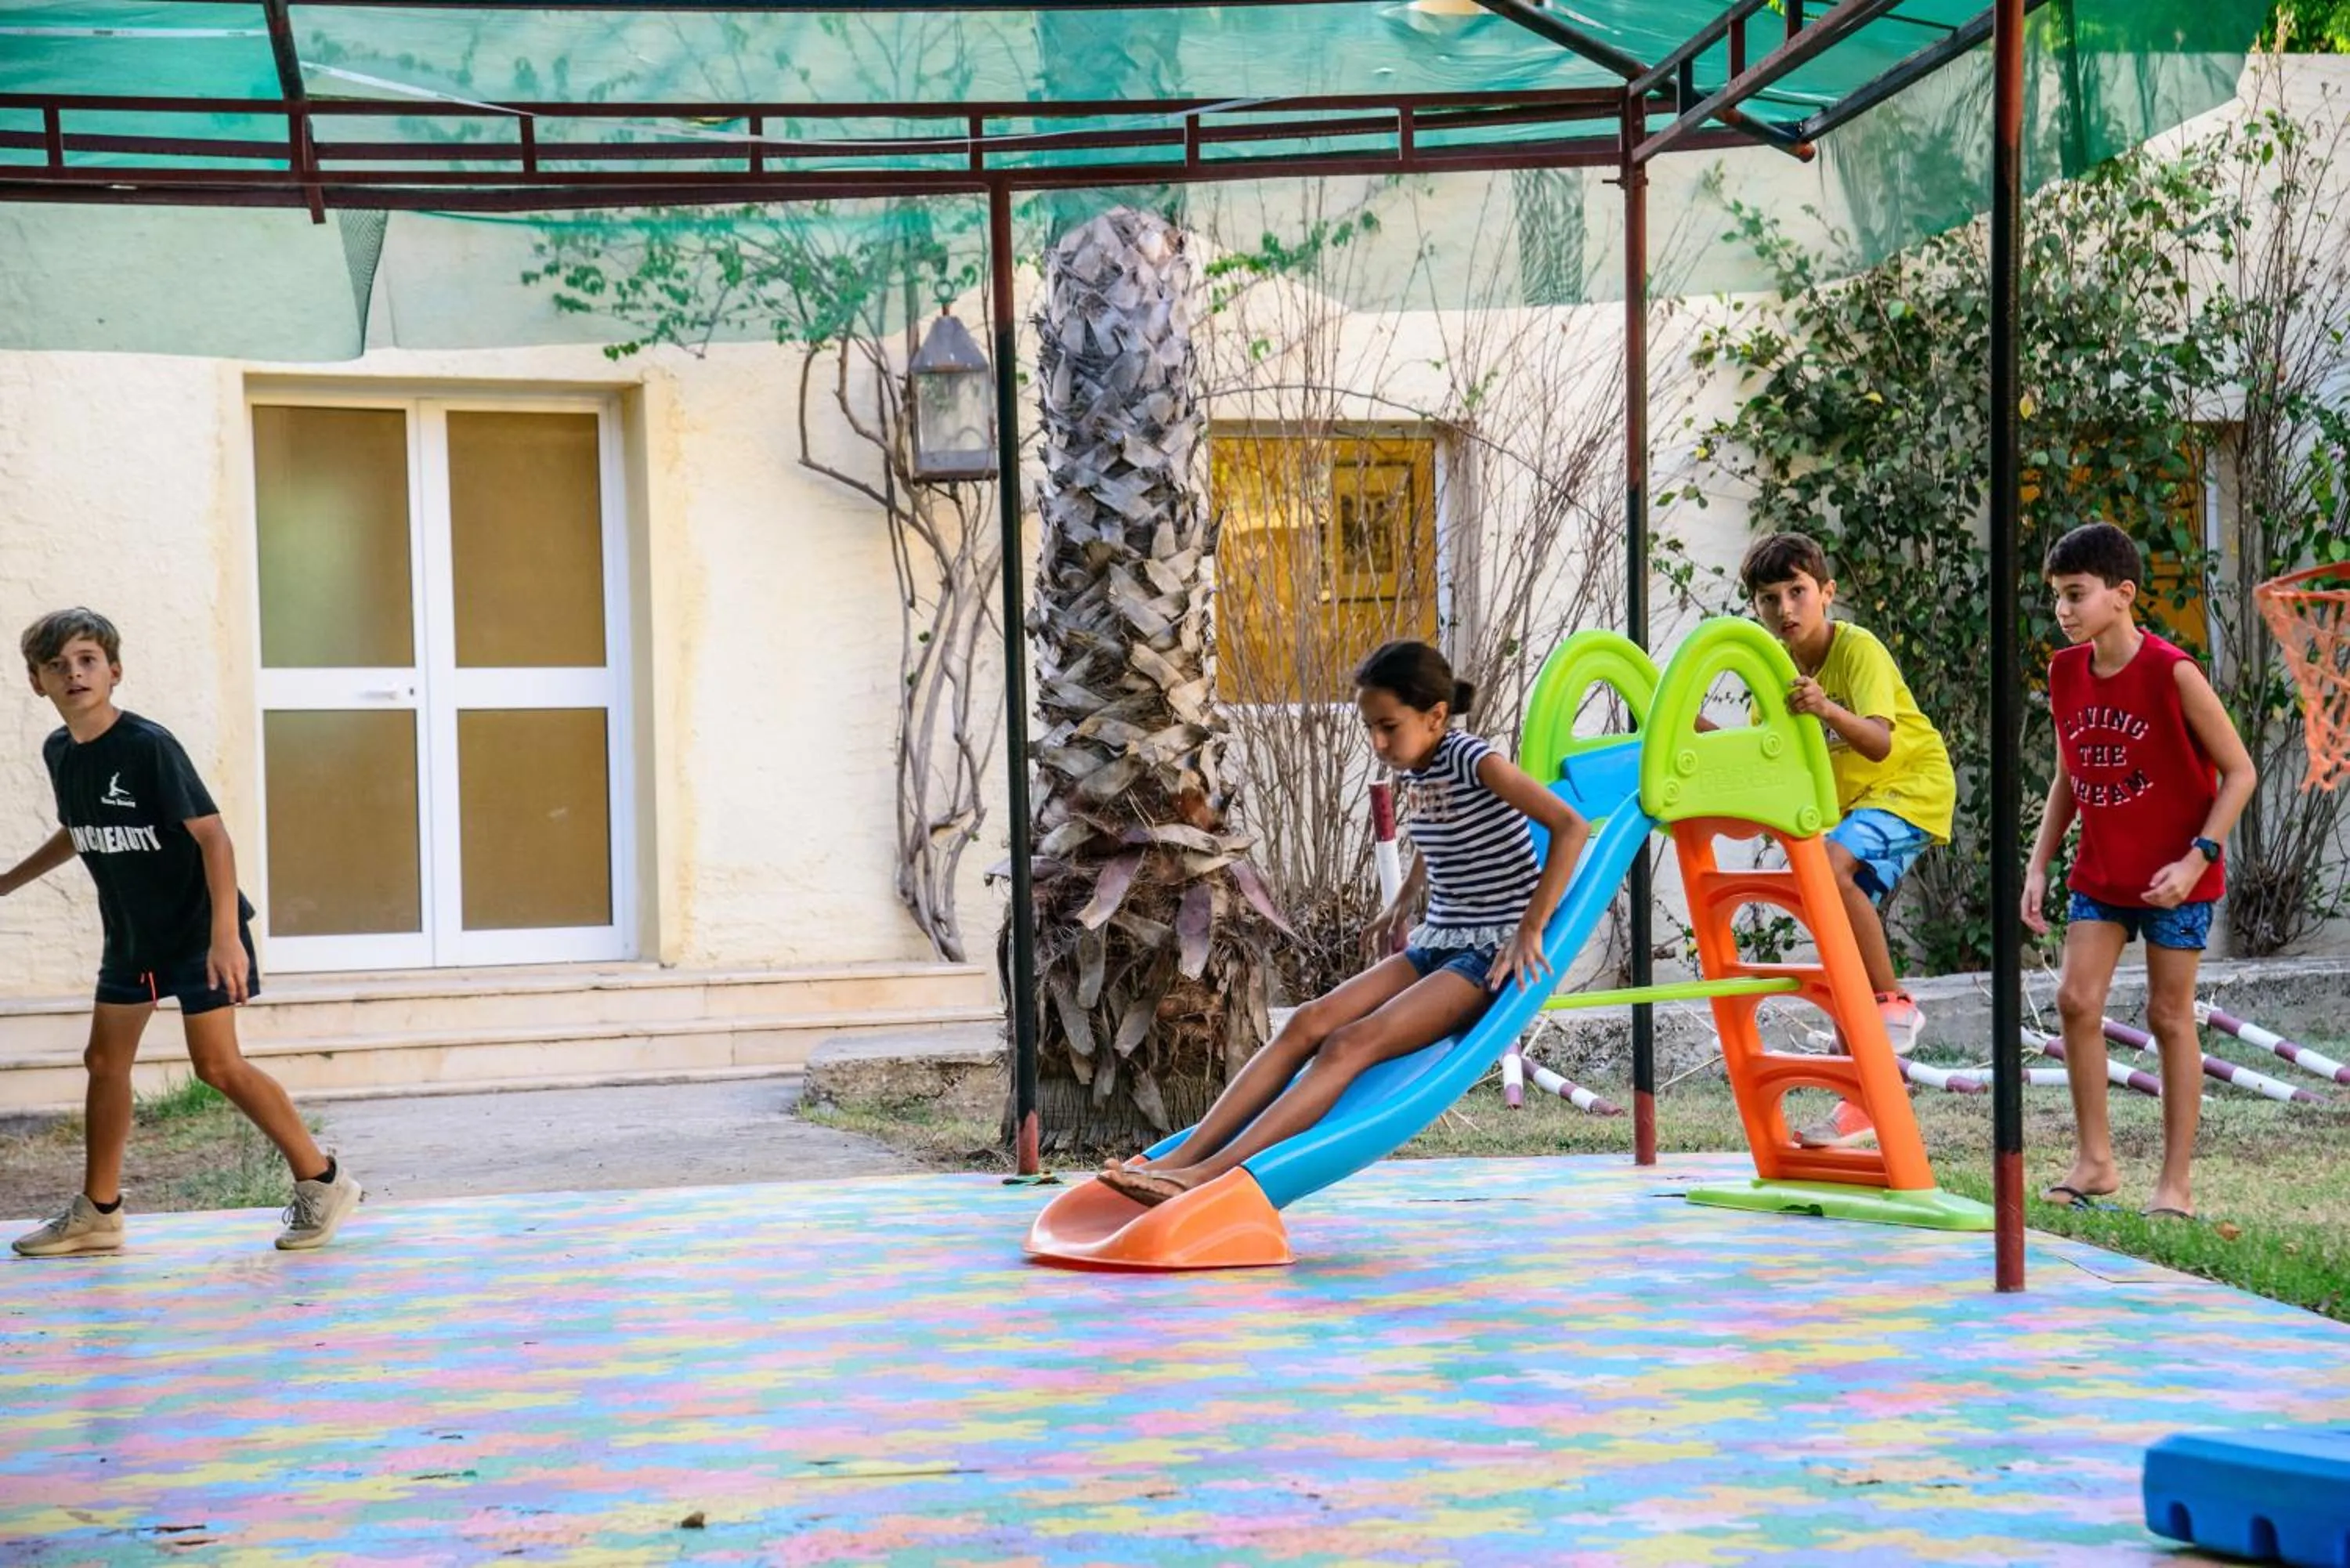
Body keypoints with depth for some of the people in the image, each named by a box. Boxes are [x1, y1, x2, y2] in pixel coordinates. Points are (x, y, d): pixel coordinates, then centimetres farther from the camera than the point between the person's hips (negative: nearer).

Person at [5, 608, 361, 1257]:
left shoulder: (148, 745, -21)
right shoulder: (59, 752, 1)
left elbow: (211, 833, -24)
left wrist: (225, 933, -31)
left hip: (196, 928, -8)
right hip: (131, 934, 8)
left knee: (217, 1065, -9)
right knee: (105, 1060, 10)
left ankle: (322, 1183, 2)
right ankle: (97, 1213, 21)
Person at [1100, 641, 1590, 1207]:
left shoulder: (1473, 761, -14)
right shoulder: (1416, 771, 11)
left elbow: (1571, 826, -23)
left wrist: (1531, 929, -23)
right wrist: (1403, 903, 23)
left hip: (1492, 954, -8)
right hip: (1435, 946, 8)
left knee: (1352, 1043, -26)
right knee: (1309, 1022, -15)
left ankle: (1210, 1176, -37)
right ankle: (1180, 1157, -25)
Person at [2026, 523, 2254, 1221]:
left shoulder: (2171, 672, -18)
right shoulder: (2065, 672, 0)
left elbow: (2239, 771, -12)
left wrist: (2197, 857, -19)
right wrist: (2038, 865, 4)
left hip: (2174, 875, -5)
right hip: (2101, 870, 5)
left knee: (2169, 1014, 1)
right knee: (2076, 999, -4)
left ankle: (2175, 1182, 9)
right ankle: (2095, 1161, 8)